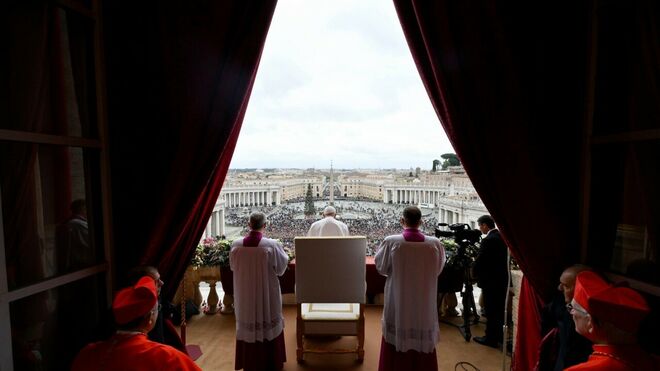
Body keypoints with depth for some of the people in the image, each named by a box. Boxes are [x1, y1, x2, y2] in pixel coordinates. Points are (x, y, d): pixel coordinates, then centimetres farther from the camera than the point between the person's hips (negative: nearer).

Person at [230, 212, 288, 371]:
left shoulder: (236, 245, -11)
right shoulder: (272, 245, -20)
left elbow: (233, 266, 5)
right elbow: (281, 267, -7)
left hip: (244, 294, 3)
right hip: (267, 294, -2)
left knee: (247, 325, 18)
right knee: (269, 326, 15)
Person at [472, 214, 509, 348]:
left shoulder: (488, 240, -22)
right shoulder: (502, 236, 4)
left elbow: (479, 261, -19)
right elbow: (503, 257, 13)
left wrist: (474, 272, 1)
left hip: (491, 280, -9)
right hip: (502, 278, 9)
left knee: (491, 310, 3)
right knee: (499, 308, 19)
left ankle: (491, 338, 14)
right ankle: (499, 334, 32)